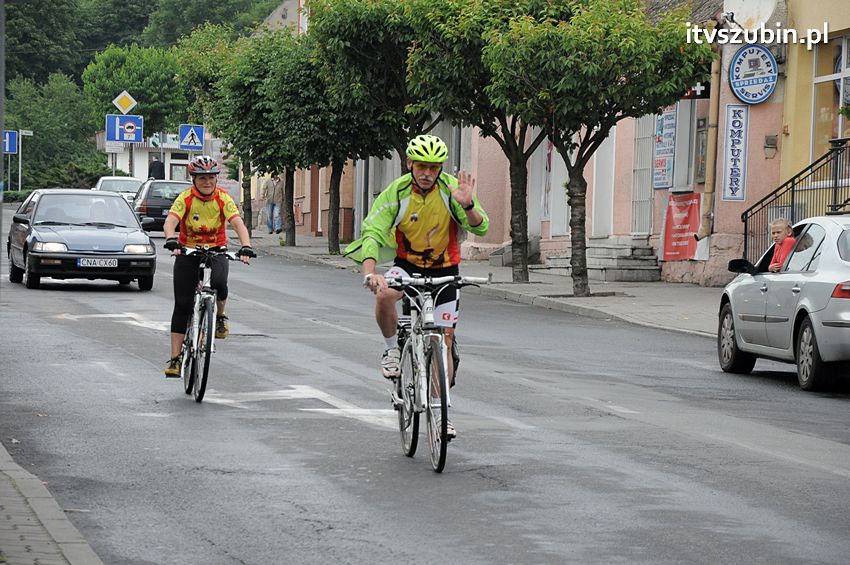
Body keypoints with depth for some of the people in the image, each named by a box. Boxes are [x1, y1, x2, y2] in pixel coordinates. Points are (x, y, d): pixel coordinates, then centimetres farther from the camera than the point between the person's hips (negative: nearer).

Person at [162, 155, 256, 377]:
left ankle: (220, 317, 0)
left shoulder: (222, 198, -11)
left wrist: (246, 247, -39)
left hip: (216, 251, 0)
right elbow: (170, 222, -28)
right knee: (182, 305, -6)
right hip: (187, 251, 0)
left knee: (218, 282, -33)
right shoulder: (186, 198, -14)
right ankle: (175, 358, 0)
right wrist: (172, 241, -50)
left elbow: (238, 224, -21)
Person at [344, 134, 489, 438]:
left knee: (444, 340, 0)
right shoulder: (396, 192, -18)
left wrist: (467, 206, -43)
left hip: (445, 270, 1)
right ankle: (392, 349, -7)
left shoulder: (450, 188, -17)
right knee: (384, 295, -34)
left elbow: (481, 228, -21)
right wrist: (369, 272, -42)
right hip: (407, 264, -1)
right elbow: (373, 234, -25)